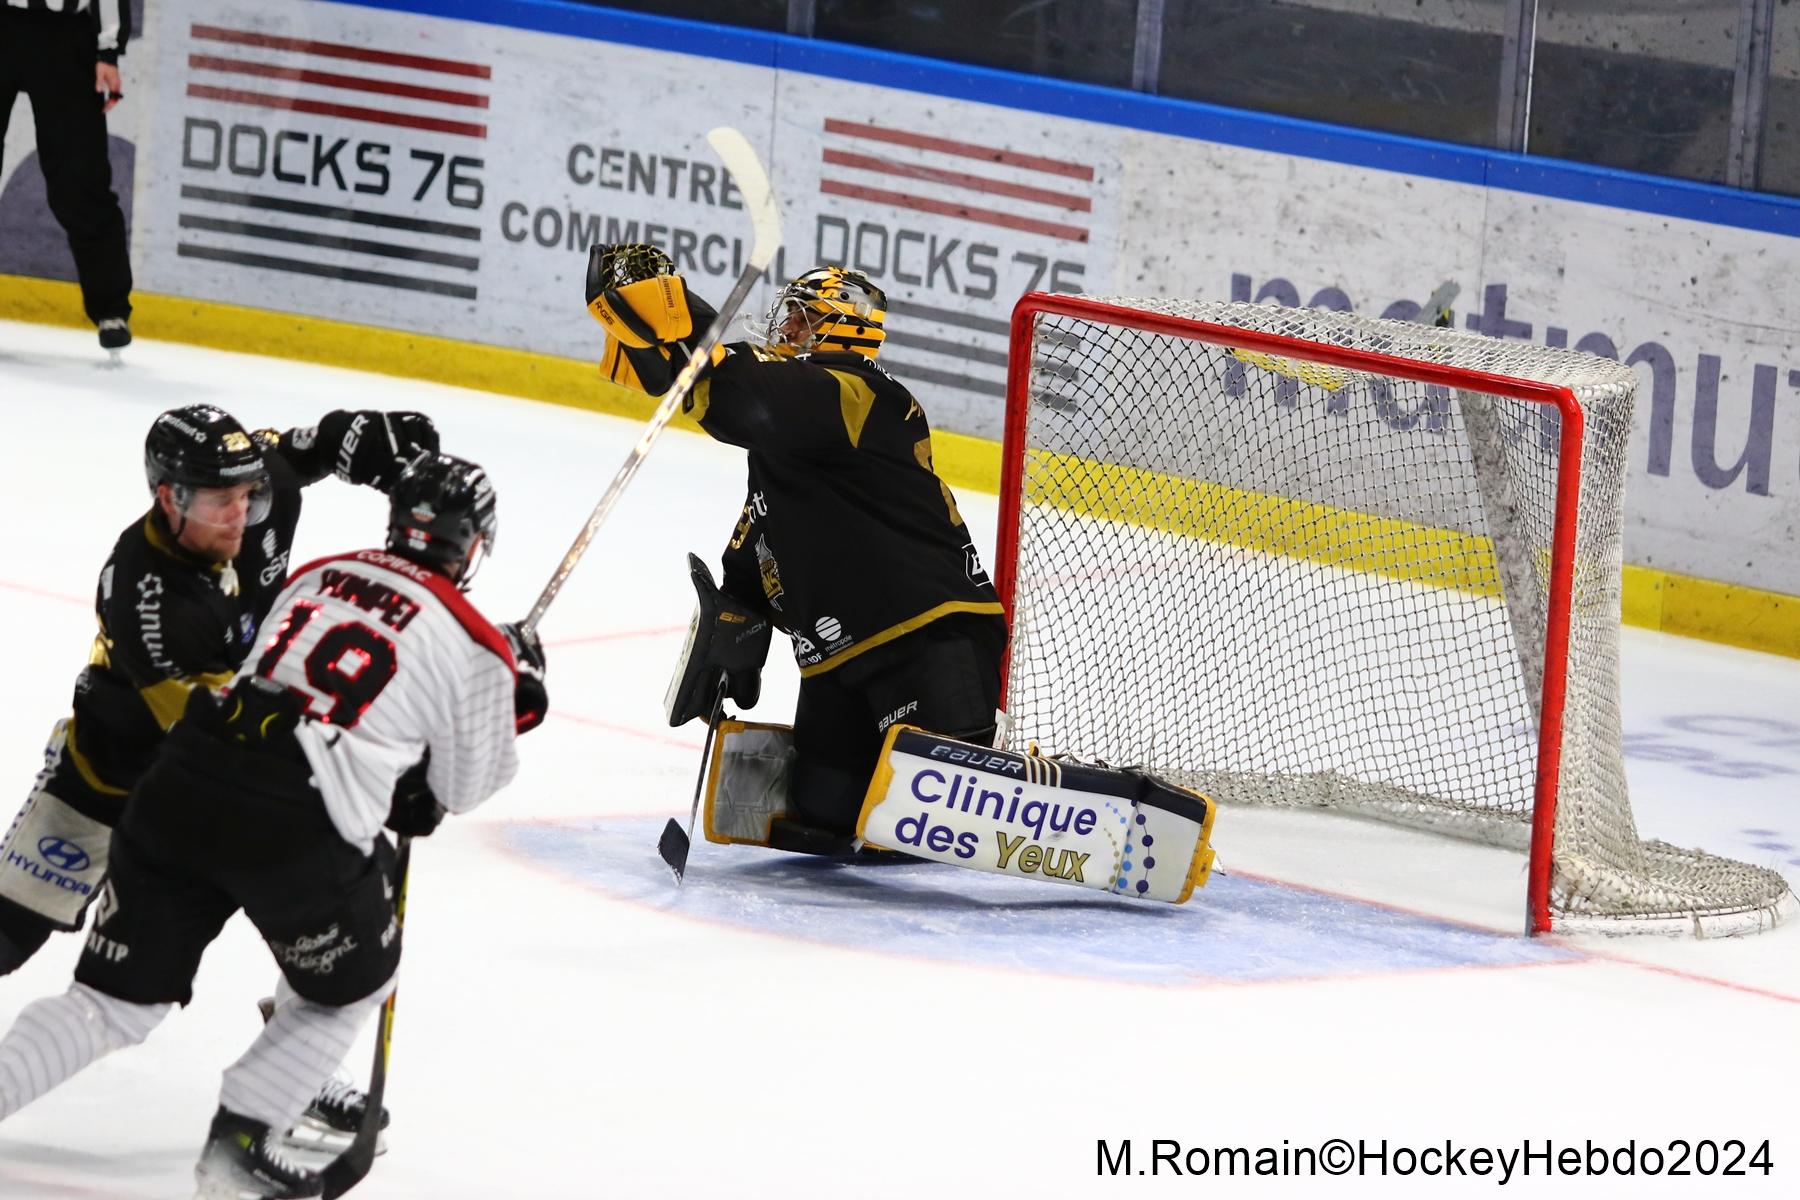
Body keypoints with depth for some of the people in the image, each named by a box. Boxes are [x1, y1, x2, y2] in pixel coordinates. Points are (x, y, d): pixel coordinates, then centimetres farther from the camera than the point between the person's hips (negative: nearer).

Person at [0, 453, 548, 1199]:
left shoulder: (317, 576, 20)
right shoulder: (473, 647, 5)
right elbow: (465, 786, 14)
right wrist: (517, 703, 29)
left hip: (179, 791, 5)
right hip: (299, 829, -5)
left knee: (117, 997, 13)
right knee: (352, 985, 24)